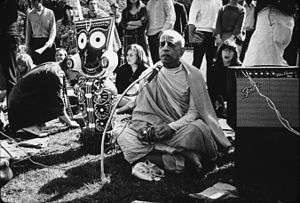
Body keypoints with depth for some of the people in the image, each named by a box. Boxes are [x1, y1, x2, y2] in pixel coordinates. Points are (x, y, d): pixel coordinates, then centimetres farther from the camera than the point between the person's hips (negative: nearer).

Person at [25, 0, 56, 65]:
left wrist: (50, 41, -18)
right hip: (35, 42, 2)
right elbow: (28, 31, 14)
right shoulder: (30, 14, 8)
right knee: (36, 64, -2)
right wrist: (28, 46, 10)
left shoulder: (49, 13, 1)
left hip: (47, 42, -2)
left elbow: (53, 30, -2)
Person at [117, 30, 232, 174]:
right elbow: (140, 112, 5)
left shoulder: (193, 75, 1)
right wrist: (144, 128, -17)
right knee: (126, 137, -23)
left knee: (195, 130, -37)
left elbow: (195, 111, -6)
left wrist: (172, 127, -23)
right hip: (157, 127, 3)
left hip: (183, 127, -2)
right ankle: (175, 160, -30)